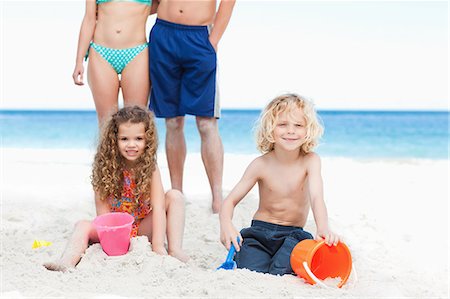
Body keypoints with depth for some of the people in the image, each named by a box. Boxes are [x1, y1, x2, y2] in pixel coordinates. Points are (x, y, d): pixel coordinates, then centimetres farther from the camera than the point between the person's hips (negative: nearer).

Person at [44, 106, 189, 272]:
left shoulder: (150, 168, -14)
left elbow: (158, 207, -22)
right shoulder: (106, 167, -14)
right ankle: (67, 262, -47)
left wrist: (158, 246, -31)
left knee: (174, 196, -18)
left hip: (142, 229, 0)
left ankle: (175, 249, -25)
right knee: (83, 225, -24)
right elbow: (103, 210, -17)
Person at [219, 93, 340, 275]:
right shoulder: (261, 165, -9)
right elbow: (231, 200, -7)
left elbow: (316, 197, -25)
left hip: (293, 234, 0)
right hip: (260, 231, 1)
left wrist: (323, 229, -46)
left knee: (280, 272, -25)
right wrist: (226, 225, -30)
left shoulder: (310, 161, -10)